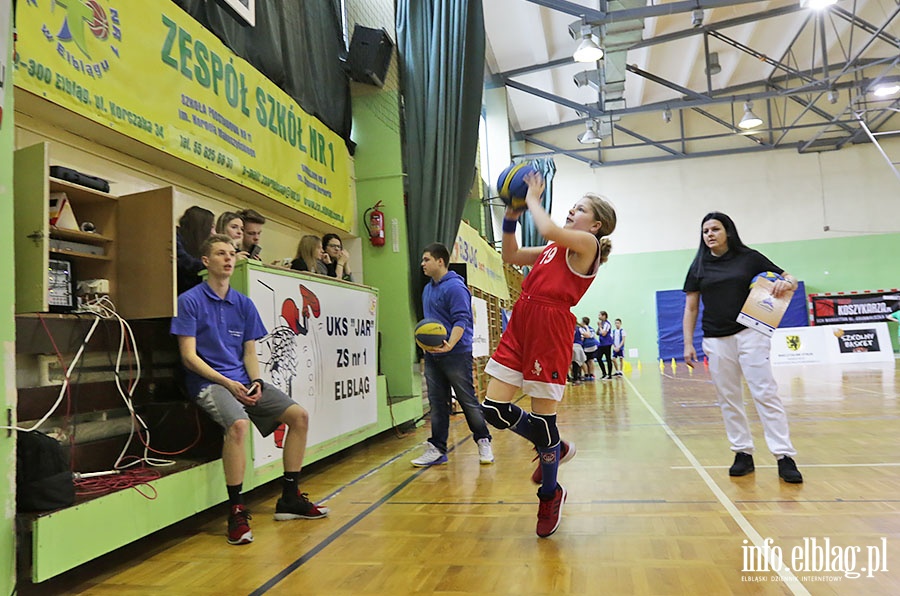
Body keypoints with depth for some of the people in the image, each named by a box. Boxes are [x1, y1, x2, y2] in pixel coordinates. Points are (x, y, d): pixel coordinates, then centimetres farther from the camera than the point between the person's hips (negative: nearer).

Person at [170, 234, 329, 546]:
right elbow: (189, 356, -9)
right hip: (207, 383, -6)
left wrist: (256, 382, -8)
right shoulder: (190, 301, -5)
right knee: (239, 424, -35)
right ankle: (236, 510, -19)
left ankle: (289, 499, 6)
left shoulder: (243, 304, 11)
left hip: (243, 381, 6)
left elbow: (250, 353, 11)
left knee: (299, 415, -6)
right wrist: (227, 383, -18)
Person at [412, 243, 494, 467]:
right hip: (432, 355, 8)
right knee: (437, 403, 9)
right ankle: (437, 449, 15)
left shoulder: (455, 287, -12)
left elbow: (461, 320, -19)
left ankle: (483, 442, 17)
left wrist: (450, 345, -33)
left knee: (468, 401, 2)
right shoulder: (427, 289, 16)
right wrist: (426, 343, 20)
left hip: (456, 354, -8)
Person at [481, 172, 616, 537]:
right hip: (521, 324, 8)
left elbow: (548, 230, -20)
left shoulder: (587, 243, -1)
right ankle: (555, 447, 29)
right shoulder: (556, 247, 22)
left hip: (550, 328, -8)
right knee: (495, 410, 3)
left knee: (543, 419, 1)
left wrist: (532, 199, -2)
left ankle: (550, 495, 26)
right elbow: (511, 256, 27)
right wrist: (511, 216, 16)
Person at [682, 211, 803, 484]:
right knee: (728, 399, 6)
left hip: (749, 334, -2)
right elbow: (691, 308, 9)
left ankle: (784, 457, -1)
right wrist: (688, 344, 4)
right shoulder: (699, 266, 7)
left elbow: (789, 279, 7)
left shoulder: (749, 257, 2)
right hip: (715, 340, 3)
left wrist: (786, 282, -18)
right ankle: (743, 453, 16)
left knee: (765, 394, -7)